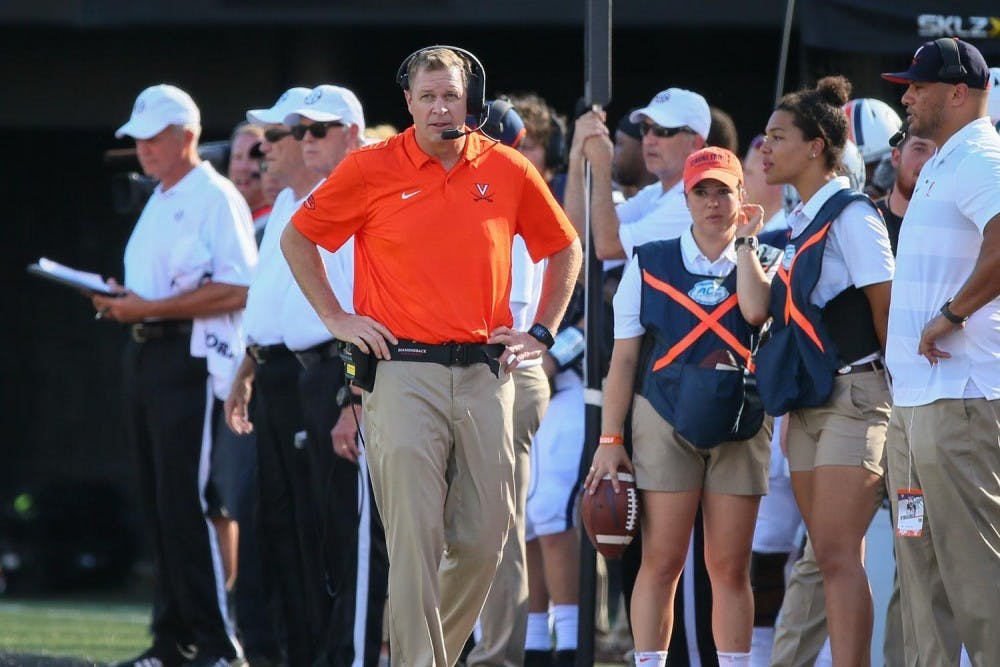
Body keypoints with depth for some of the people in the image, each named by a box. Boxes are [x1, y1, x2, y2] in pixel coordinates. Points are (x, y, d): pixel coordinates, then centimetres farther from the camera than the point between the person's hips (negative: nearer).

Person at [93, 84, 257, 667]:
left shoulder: (216, 199, -9)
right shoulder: (158, 203, 20)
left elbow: (237, 290, -18)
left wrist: (151, 308, -19)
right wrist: (123, 303, 7)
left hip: (191, 358, -9)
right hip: (145, 352, 9)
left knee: (185, 503, -13)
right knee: (160, 505, 9)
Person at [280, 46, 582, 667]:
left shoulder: (508, 170, 7)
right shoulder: (371, 169, 0)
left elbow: (565, 249, 21)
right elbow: (297, 239, 11)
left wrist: (541, 333, 13)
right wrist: (336, 319, 5)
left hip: (485, 375, 3)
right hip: (403, 373, -3)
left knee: (485, 539, 5)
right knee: (415, 539, -9)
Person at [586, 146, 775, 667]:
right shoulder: (650, 264, 6)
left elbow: (756, 312, -15)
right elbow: (625, 357, 3)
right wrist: (610, 440, -3)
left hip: (738, 425, 1)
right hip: (665, 420, -1)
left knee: (730, 567, 2)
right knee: (662, 562, -6)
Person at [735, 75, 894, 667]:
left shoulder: (850, 214, -10)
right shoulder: (800, 223, 16)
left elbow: (885, 307, -10)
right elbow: (762, 306, 8)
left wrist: (897, 387, -2)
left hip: (853, 392, -9)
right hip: (807, 402, 9)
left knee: (837, 552, -15)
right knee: (829, 556, 6)